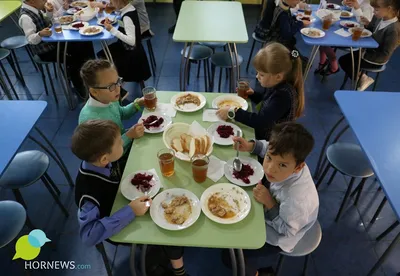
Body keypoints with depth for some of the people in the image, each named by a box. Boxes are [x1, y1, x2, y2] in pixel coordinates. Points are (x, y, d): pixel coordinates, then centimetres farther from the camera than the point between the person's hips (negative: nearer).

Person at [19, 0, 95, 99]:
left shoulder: (35, 9, 2)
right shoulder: (26, 17, -23)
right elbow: (30, 39, -26)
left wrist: (49, 12, -2)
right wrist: (40, 34, -45)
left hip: (52, 42, 9)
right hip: (45, 51, -9)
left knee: (84, 44, 2)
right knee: (72, 59, -26)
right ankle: (80, 89, -9)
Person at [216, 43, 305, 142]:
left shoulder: (284, 95, -29)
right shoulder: (278, 86, -3)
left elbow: (260, 121, -34)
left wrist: (232, 112, -29)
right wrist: (252, 94, 0)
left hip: (269, 142, -8)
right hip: (262, 132, 8)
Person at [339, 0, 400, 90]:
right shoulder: (380, 18, -6)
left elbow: (385, 56, -26)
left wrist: (365, 55, -23)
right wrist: (368, 24, -5)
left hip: (376, 60, -8)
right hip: (368, 50, 8)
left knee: (345, 63, -4)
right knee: (343, 60, 4)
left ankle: (362, 78, 17)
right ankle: (360, 77, 15)